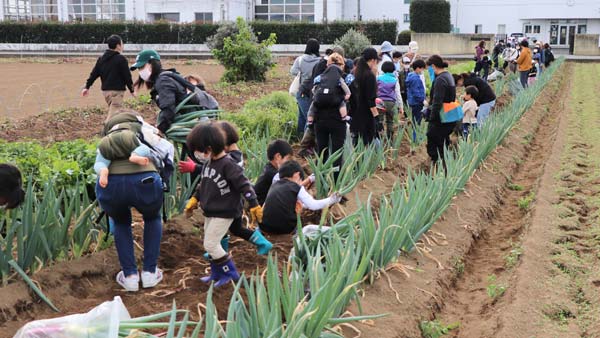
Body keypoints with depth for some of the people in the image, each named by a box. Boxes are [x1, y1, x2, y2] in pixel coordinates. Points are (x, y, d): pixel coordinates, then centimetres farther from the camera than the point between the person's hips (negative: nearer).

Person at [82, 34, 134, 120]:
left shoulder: (101, 59, 10)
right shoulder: (121, 59, -11)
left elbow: (94, 73, 11)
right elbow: (127, 76, -10)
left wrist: (87, 87, 17)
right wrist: (132, 90, 1)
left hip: (105, 90, 8)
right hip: (116, 91, -8)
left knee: (112, 112, 21)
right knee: (113, 116, -10)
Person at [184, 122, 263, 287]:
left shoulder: (228, 164, -22)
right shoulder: (209, 162, 4)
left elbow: (244, 185, -23)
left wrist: (254, 206, -24)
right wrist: (195, 199, 22)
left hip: (224, 213, -9)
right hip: (211, 212, 9)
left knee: (211, 244, -7)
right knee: (212, 244, 16)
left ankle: (230, 273, 6)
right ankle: (217, 273, 31)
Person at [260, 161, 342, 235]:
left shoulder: (274, 185, 17)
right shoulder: (296, 187, 3)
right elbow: (313, 206, 8)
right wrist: (330, 200, 21)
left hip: (265, 227, 4)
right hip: (285, 228, -3)